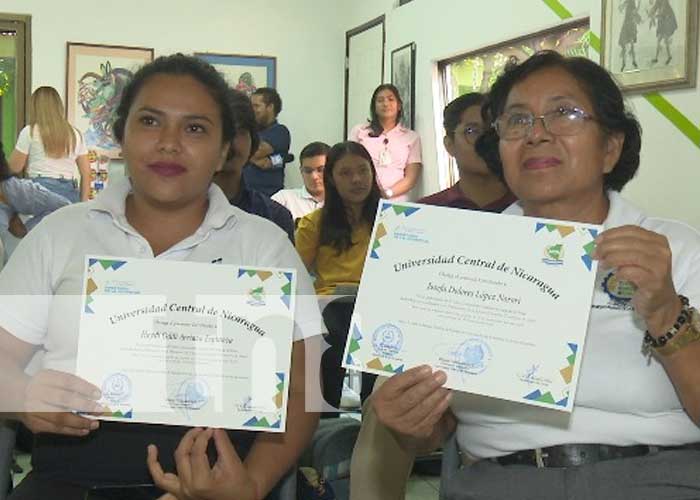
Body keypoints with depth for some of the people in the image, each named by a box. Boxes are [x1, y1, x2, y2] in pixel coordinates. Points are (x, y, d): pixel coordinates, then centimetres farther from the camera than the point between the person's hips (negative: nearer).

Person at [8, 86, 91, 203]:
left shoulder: (30, 132, 1)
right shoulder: (75, 134, 12)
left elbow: (14, 168, 6)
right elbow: (86, 173, 11)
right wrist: (83, 204, 14)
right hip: (69, 192, 3)